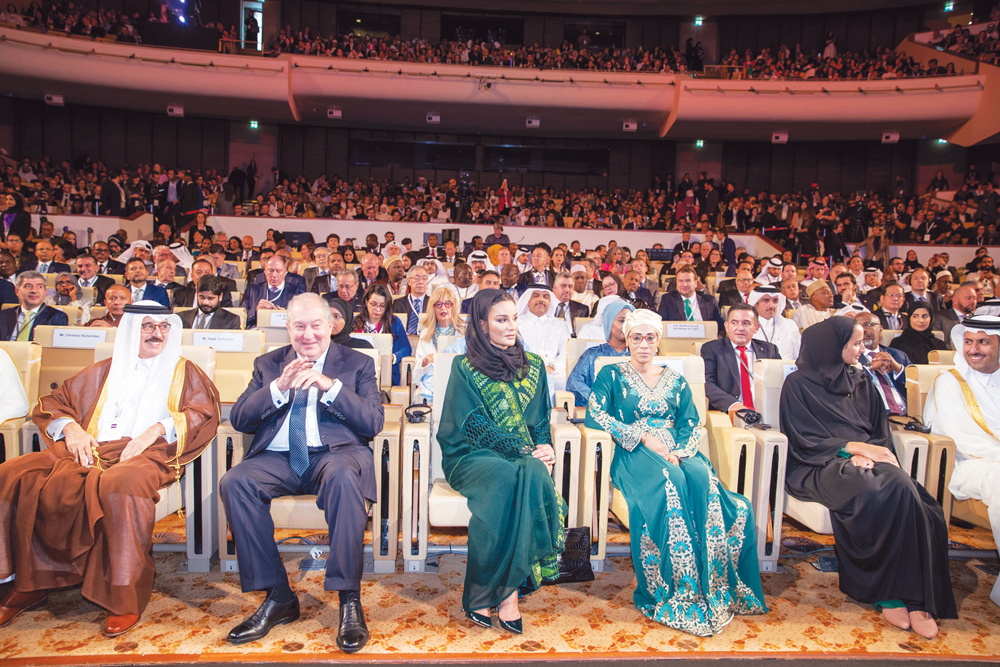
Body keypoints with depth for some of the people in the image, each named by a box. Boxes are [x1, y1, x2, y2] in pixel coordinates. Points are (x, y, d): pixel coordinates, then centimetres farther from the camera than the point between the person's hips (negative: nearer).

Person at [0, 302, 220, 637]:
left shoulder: (184, 371, 19)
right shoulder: (104, 371, 28)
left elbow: (206, 412, 2)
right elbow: (51, 402, 25)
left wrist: (156, 430, -12)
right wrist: (70, 427, 2)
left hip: (145, 454, -4)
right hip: (90, 449, 4)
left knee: (120, 484, -39)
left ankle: (125, 596, -29)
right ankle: (31, 581, -8)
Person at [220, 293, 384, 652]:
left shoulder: (357, 363, 13)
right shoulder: (268, 364, 20)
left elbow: (374, 422, 0)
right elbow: (239, 419, 9)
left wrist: (330, 386, -12)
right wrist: (279, 388, -8)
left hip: (335, 453, -3)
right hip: (277, 458, 3)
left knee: (344, 477, -38)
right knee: (234, 482, -27)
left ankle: (349, 599, -26)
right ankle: (277, 596, -15)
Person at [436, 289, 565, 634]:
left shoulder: (533, 365, 15)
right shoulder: (465, 367, 1)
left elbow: (541, 420, 18)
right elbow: (477, 425, -9)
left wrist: (544, 448, -4)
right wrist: (524, 451, -19)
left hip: (525, 458, 4)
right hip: (473, 457, -3)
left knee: (532, 475, -33)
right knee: (513, 476, -37)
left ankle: (487, 593, -27)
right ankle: (508, 590, -27)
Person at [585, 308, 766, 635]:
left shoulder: (675, 381, 22)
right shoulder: (612, 375, 12)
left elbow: (693, 424, 10)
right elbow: (595, 414, -4)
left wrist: (679, 451, -12)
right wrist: (644, 437, -12)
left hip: (677, 452, 3)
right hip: (635, 454, -3)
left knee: (703, 478, -32)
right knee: (670, 482, -36)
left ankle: (714, 588, -27)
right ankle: (677, 594, -31)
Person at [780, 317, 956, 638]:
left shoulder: (861, 382, 20)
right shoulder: (798, 384, 4)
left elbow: (880, 432, 15)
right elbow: (803, 439, -3)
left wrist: (866, 453, -8)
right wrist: (852, 447, -14)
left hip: (866, 457, 5)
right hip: (821, 464, -5)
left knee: (902, 487, -30)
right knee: (869, 492, -36)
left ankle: (912, 596, -27)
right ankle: (890, 593, -22)